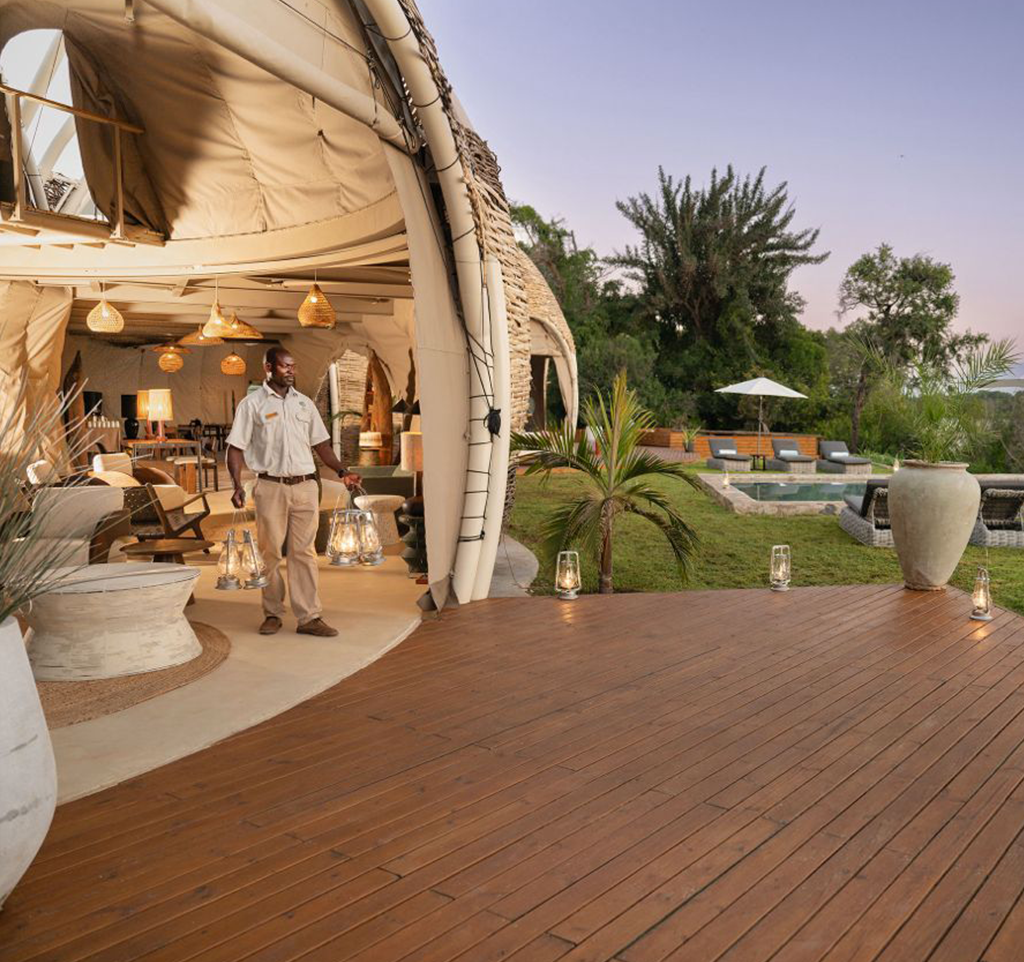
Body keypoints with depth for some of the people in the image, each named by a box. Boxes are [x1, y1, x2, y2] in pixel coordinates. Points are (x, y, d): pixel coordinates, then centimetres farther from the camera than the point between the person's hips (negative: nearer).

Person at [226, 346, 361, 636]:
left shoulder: (305, 403, 14)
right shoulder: (252, 403, 3)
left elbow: (321, 444, 18)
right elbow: (236, 448, -1)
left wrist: (342, 471, 5)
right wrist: (237, 485, -13)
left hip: (305, 486, 3)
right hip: (271, 487, -2)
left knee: (304, 552, 2)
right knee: (270, 552, 4)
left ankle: (309, 617, 3)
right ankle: (272, 614, 17)